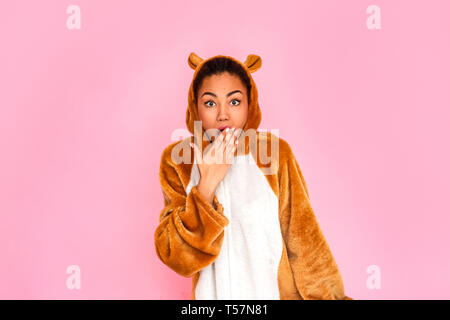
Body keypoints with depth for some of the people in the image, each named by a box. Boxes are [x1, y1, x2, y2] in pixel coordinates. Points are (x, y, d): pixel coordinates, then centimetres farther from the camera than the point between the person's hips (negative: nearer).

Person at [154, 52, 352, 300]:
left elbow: (304, 242, -8)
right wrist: (208, 182, -25)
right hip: (212, 291, 1)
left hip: (275, 290, 0)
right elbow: (176, 258, -17)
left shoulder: (274, 152, -13)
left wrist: (328, 296, -11)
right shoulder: (177, 160, -11)